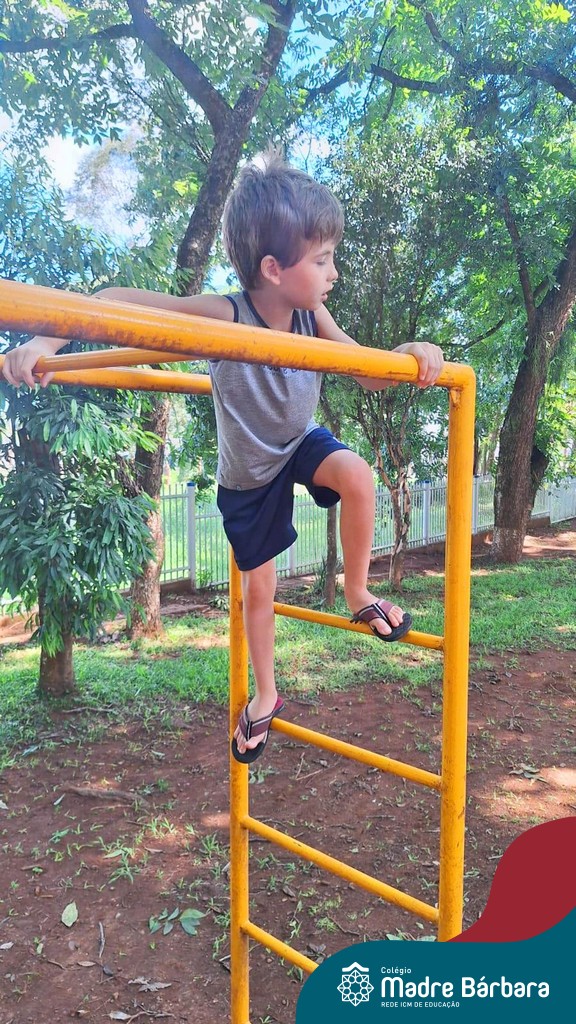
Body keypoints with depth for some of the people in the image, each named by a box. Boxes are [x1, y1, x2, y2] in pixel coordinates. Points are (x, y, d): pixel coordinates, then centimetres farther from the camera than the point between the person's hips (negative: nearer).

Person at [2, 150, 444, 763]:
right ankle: (264, 695, 36)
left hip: (301, 441, 3)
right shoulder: (225, 318, -33)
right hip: (248, 473, -2)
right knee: (257, 584, 10)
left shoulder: (313, 316, -19)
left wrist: (411, 354, -38)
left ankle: (357, 592, -6)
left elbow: (371, 375, -16)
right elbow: (117, 300, -32)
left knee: (357, 475, -32)